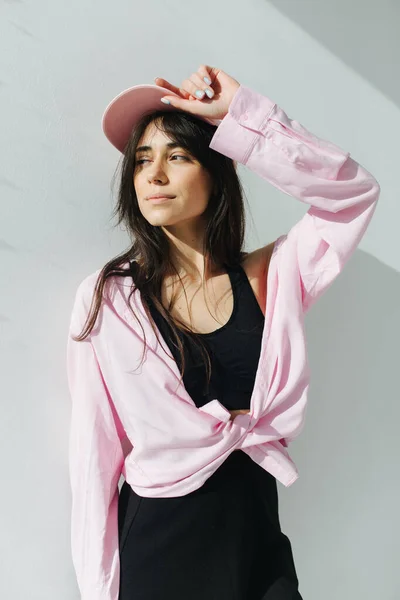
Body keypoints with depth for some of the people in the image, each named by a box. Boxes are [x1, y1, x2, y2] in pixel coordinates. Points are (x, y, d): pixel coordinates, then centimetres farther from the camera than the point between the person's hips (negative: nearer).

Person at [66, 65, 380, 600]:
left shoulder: (269, 279, -1)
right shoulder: (108, 298, -7)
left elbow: (355, 192, -11)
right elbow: (95, 454, -6)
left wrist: (241, 114, -16)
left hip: (259, 540, 2)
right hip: (154, 541, -1)